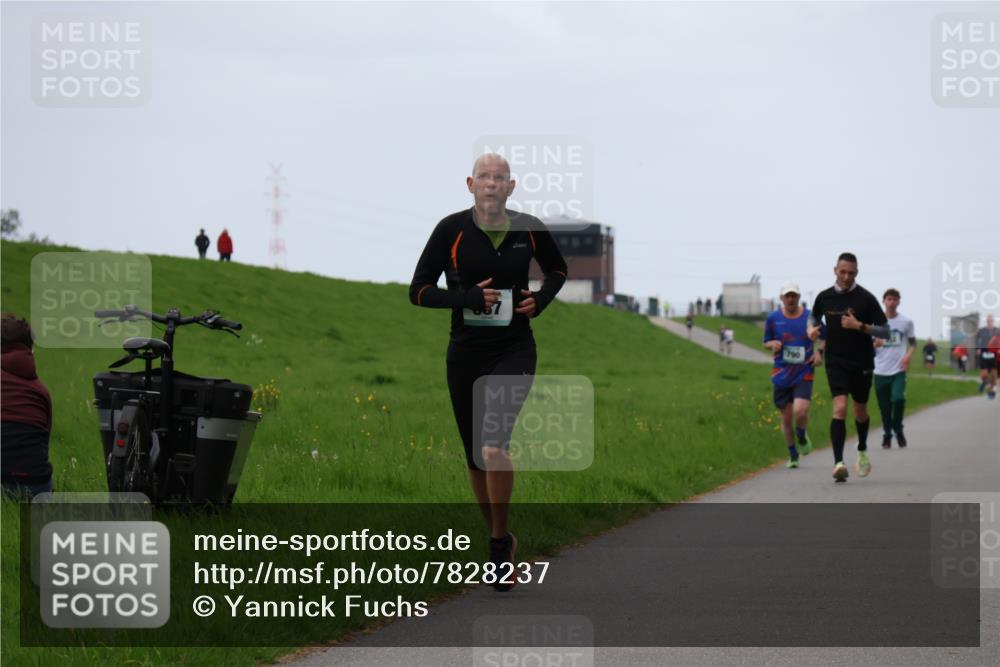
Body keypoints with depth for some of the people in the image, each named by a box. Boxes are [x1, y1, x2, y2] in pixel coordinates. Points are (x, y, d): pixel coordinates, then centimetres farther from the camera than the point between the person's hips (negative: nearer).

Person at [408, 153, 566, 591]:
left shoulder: (529, 229, -2)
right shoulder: (452, 230, -7)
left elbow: (557, 269, 19)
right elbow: (418, 290, -5)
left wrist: (541, 299, -1)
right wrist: (468, 298, -19)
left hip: (514, 350, -1)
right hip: (466, 354, 1)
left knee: (493, 447, -21)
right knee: (475, 457, 11)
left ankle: (499, 543, -5)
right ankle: (499, 541, 31)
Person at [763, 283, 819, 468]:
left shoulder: (810, 317, 0)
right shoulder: (773, 318, 3)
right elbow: (766, 342, 13)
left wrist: (819, 353, -6)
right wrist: (773, 344, -9)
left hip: (804, 374, -2)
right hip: (782, 374, 2)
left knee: (800, 411, -20)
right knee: (786, 417, 5)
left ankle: (802, 437, 15)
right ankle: (793, 456, 24)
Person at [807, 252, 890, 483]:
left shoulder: (866, 298, -7)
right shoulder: (824, 297, 1)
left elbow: (885, 331, -6)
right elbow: (815, 317, 23)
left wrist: (860, 326, -20)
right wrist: (813, 329, 0)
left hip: (862, 362, 0)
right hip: (835, 361, 0)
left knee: (860, 410, 15)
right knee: (840, 407, -17)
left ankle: (862, 450, 43)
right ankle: (838, 462, -25)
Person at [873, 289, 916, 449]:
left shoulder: (906, 322, 3)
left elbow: (913, 343, 11)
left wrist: (908, 356, -8)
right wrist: (875, 344, -14)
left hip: (899, 369, -1)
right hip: (881, 370, 1)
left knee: (898, 399, -18)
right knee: (884, 405, 3)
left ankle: (898, 430, 4)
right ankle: (887, 434, 20)